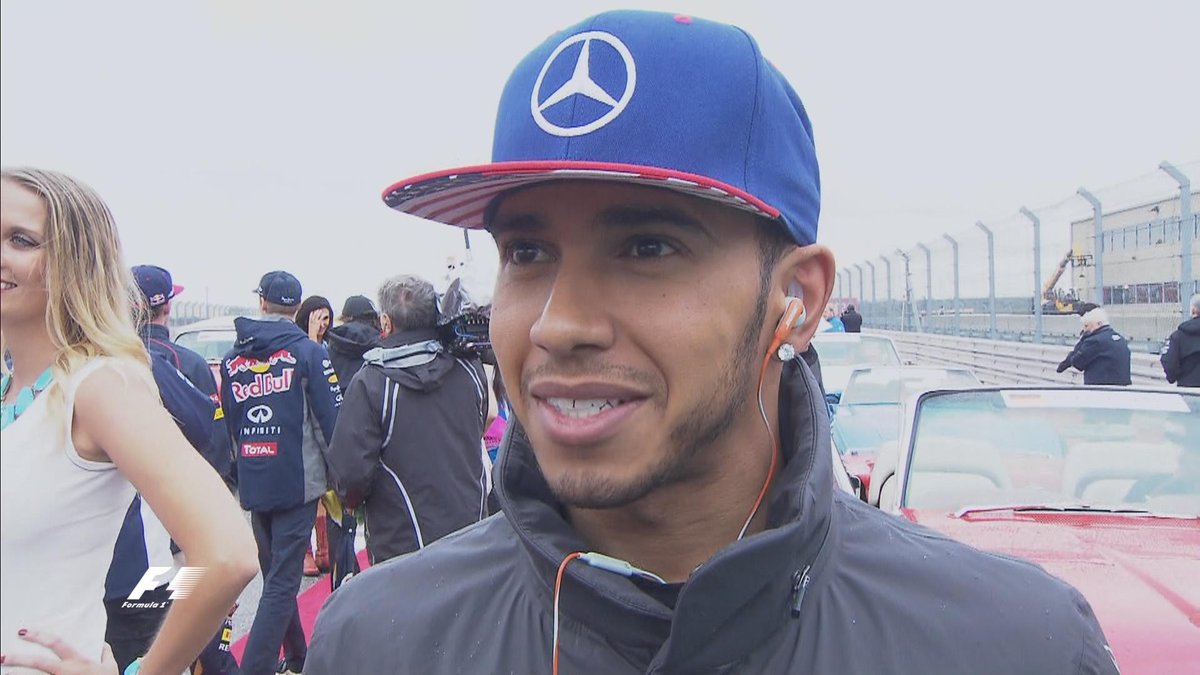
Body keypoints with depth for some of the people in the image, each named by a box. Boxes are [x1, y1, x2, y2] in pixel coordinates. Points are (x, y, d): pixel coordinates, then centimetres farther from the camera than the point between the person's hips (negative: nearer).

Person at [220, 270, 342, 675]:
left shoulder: (232, 359, 8)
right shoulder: (307, 352, -7)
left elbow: (229, 425, 14)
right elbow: (331, 419, -9)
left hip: (253, 485, 5)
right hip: (297, 482, -5)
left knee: (276, 575, 19)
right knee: (282, 583, -4)